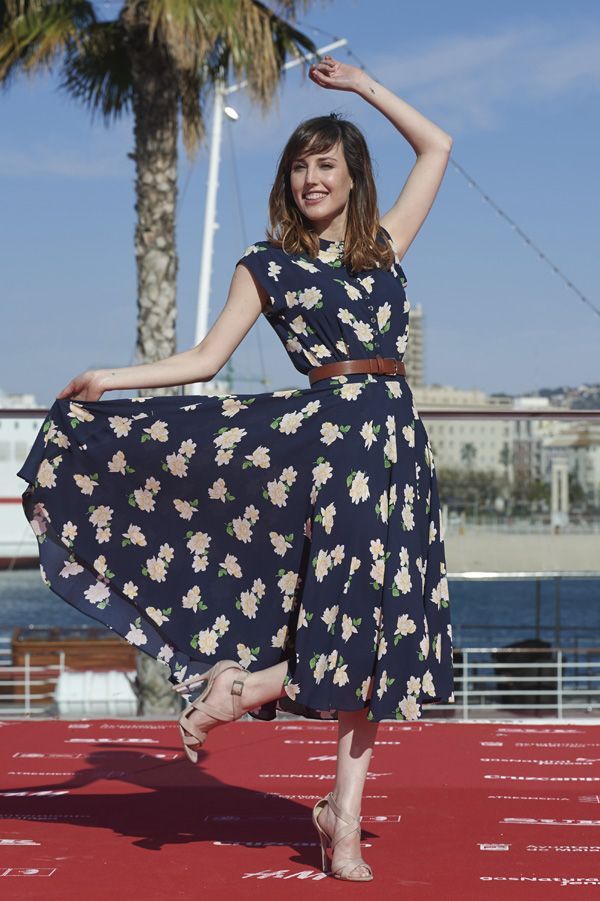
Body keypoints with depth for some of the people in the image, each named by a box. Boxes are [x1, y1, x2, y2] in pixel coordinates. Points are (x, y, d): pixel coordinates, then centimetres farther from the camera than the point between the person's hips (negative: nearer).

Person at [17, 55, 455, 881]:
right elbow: (206, 359, 5)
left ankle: (344, 812, 6)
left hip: (397, 440, 4)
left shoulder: (385, 245, 15)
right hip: (332, 434, -4)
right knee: (354, 619, -14)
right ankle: (235, 688, 10)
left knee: (373, 636, 1)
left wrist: (361, 85, 21)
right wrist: (108, 380, -1)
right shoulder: (267, 266, 7)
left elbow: (436, 146, 20)